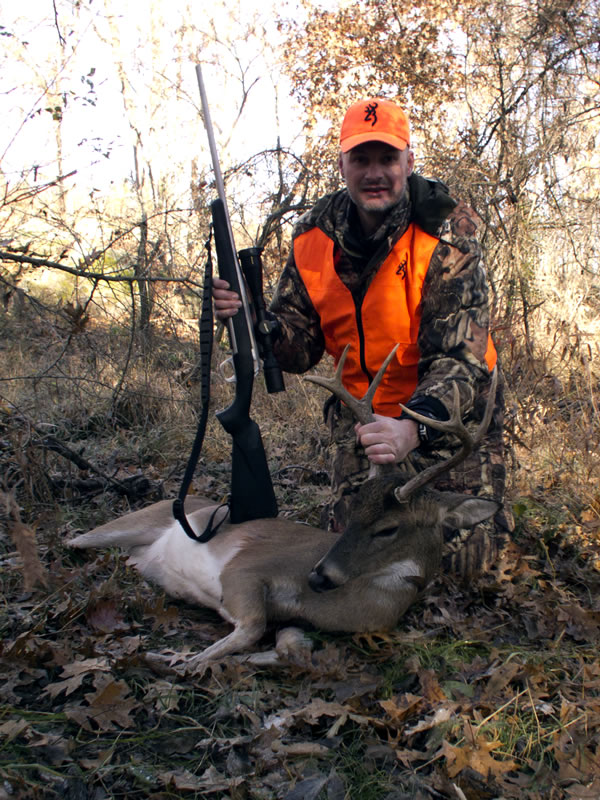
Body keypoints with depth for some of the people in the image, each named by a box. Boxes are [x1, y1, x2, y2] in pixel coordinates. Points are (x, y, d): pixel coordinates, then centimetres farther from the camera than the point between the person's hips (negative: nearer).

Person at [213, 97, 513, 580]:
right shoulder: (315, 238, -7)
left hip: (452, 414, -3)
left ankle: (489, 505, 29)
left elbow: (460, 355, -30)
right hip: (363, 414, 4)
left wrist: (415, 426, -48)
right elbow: (300, 351, -5)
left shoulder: (446, 232, -21)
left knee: (464, 557, -6)